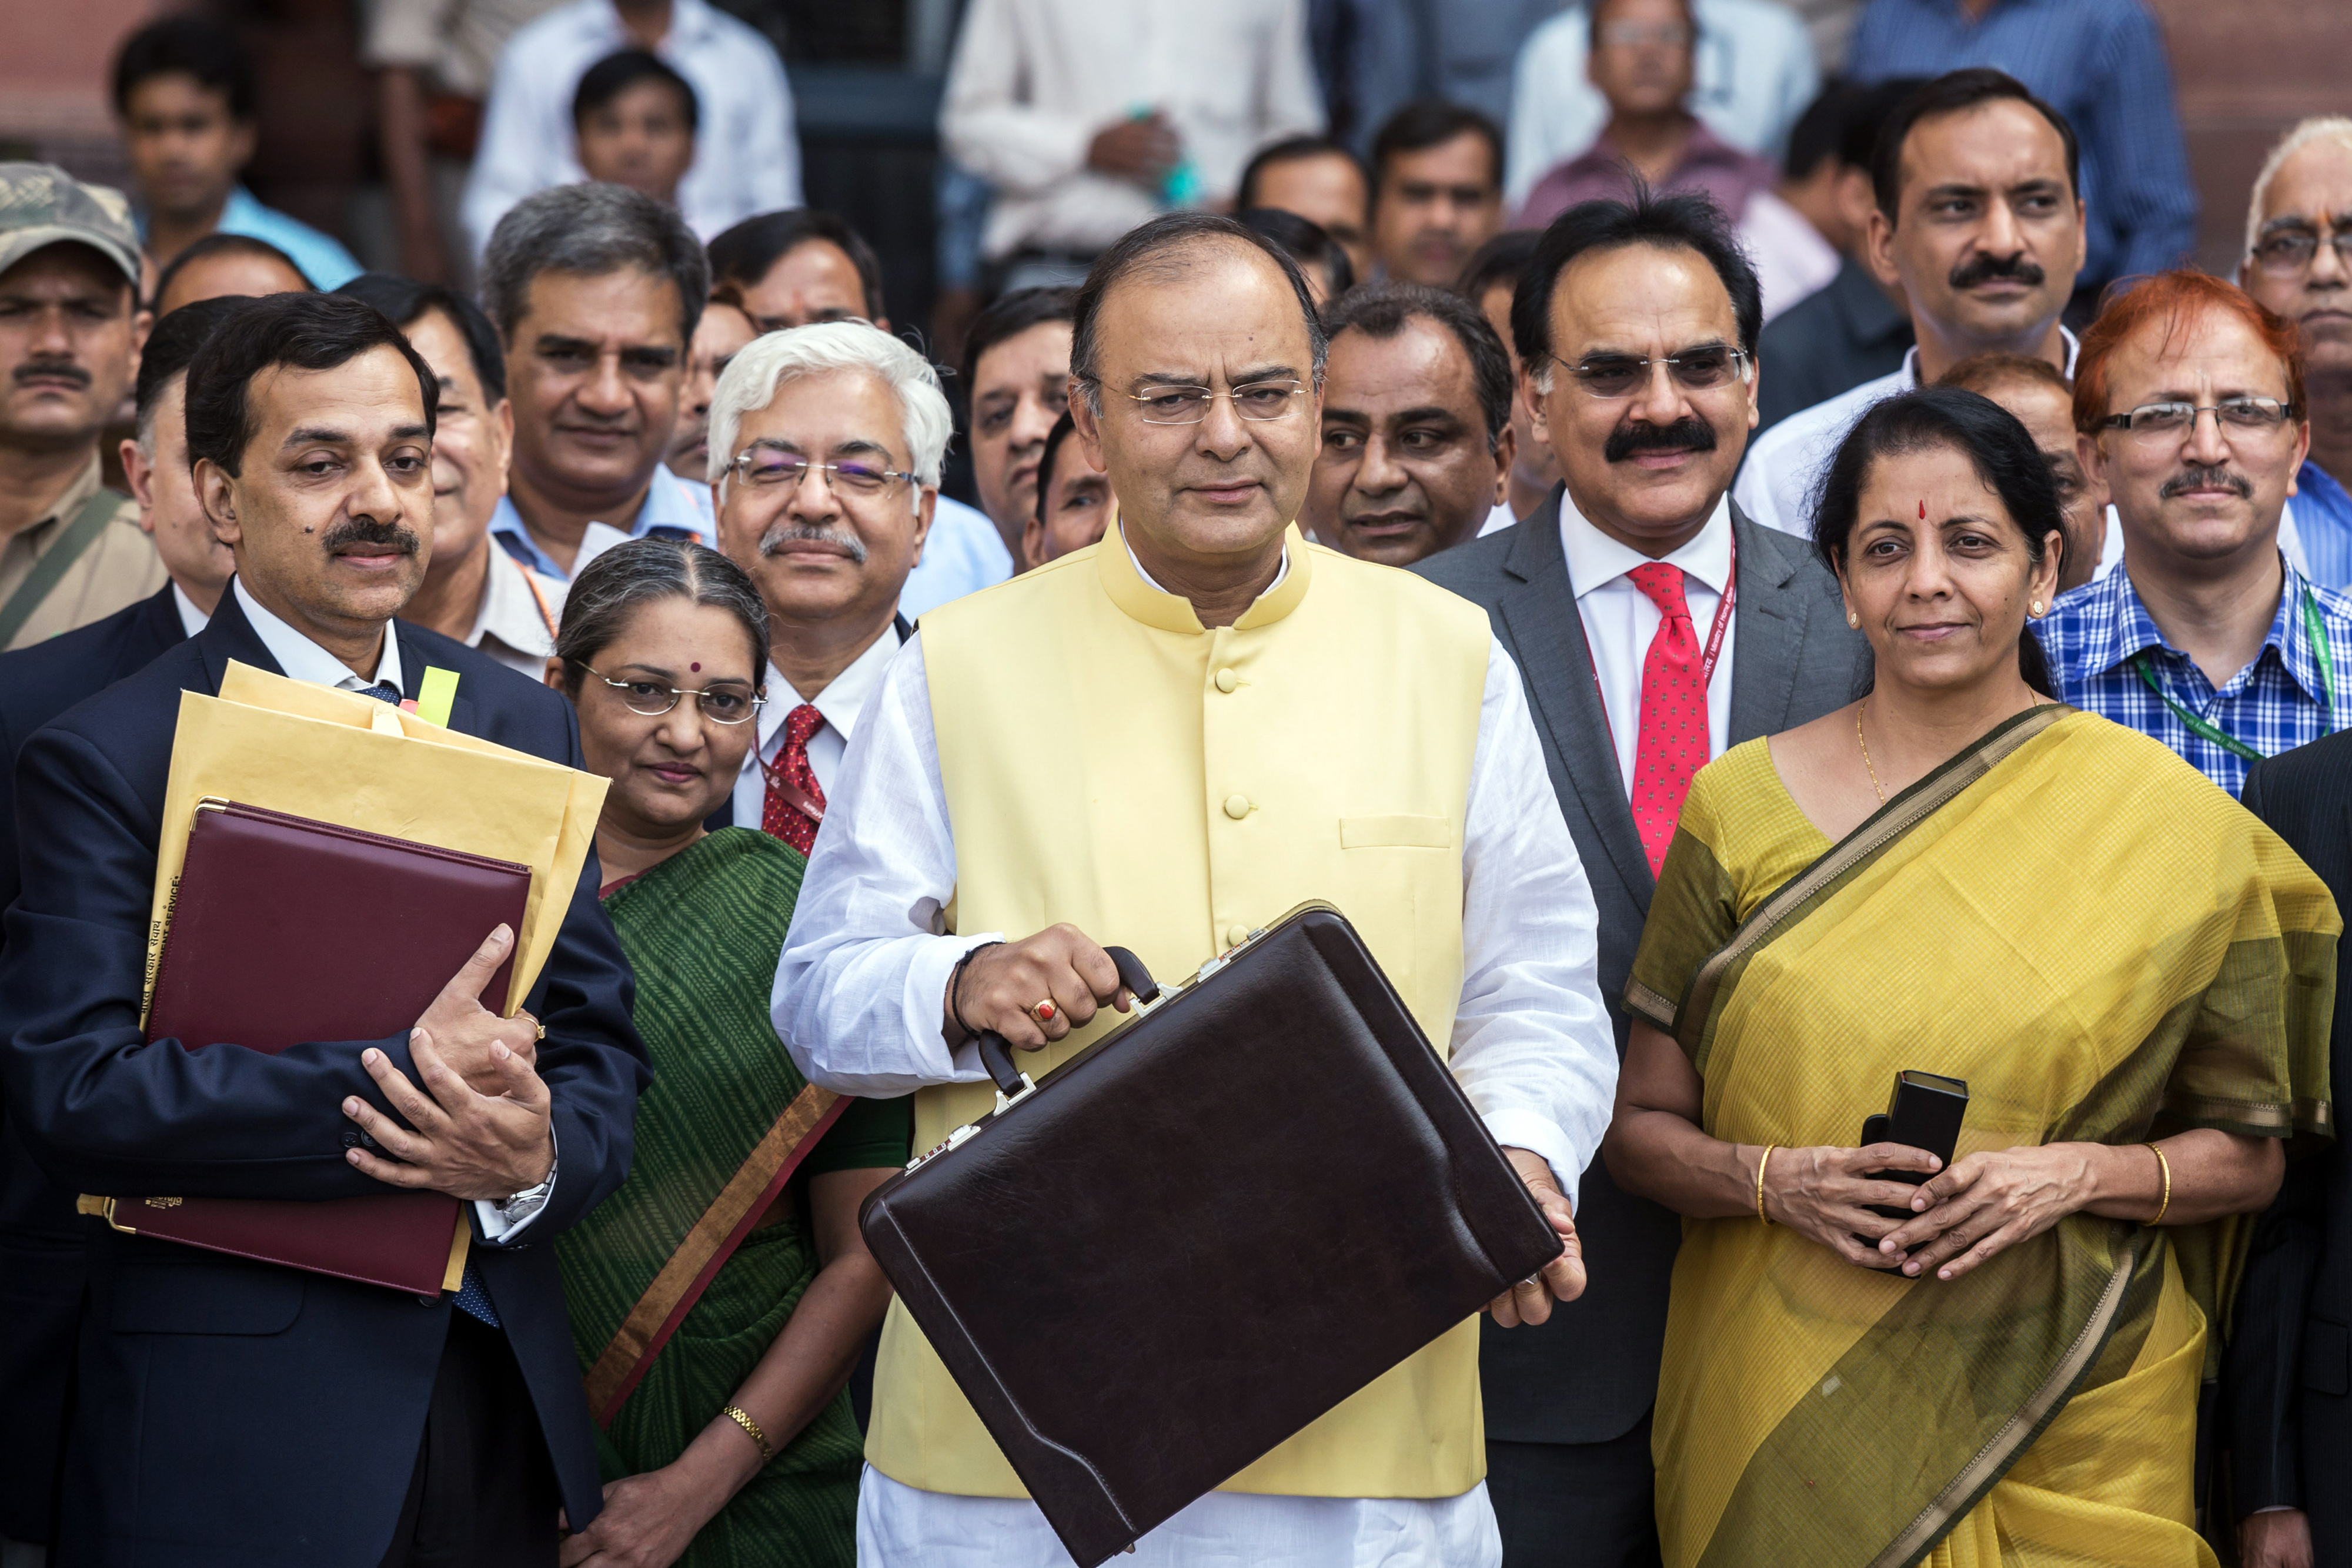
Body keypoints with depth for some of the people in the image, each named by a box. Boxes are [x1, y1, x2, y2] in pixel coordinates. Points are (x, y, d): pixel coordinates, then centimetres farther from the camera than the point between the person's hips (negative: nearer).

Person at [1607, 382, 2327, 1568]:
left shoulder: (2170, 822, -1)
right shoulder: (1741, 805, 2)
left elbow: (2248, 1154, 4)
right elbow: (1640, 1128, 6)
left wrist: (2077, 1174, -14)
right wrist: (1777, 1181, -14)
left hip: (2072, 1437, -1)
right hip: (1780, 1420, 1)